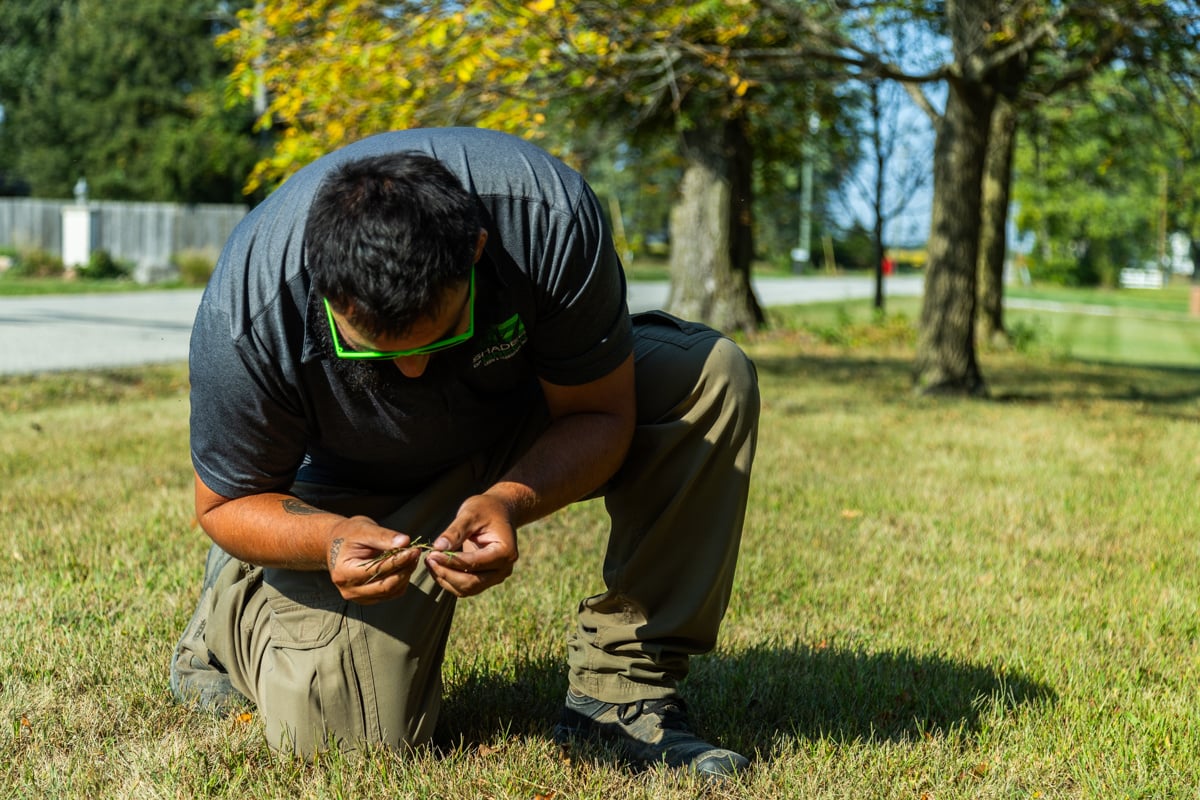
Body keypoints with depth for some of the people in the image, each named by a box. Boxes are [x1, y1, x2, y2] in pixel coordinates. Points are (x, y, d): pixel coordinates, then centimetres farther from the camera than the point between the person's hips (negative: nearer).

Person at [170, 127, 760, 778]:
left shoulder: (547, 216, -34)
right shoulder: (244, 315, -34)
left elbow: (600, 415, -21)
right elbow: (225, 503, -17)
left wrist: (511, 501, -41)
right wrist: (332, 539, -39)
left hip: (535, 411, 2)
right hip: (357, 491, -2)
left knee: (713, 377, -25)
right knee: (344, 733, -20)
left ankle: (620, 692, -15)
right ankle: (234, 604, 17)